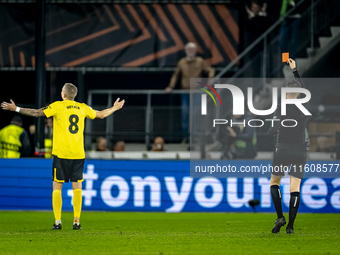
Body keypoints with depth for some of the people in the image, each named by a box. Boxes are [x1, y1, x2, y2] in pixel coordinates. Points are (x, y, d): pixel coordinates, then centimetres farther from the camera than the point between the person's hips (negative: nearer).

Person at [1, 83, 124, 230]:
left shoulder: (58, 106, -3)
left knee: (57, 187, 2)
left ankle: (58, 222, -4)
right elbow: (101, 115, 25)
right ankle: (76, 222, 1)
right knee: (77, 187, 6)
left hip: (61, 153, -3)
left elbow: (38, 113, -9)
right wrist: (115, 108, 43)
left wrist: (16, 109, -5)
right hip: (78, 154, 3)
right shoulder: (83, 108, 10)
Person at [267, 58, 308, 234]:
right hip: (300, 152, 2)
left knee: (274, 182, 16)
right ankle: (290, 225, -6)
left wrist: (271, 131, 10)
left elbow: (274, 130, -13)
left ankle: (280, 217, -1)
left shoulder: (281, 109, -9)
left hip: (283, 150, -2)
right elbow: (302, 87, 19)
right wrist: (295, 69, 28)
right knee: (295, 188, 0)